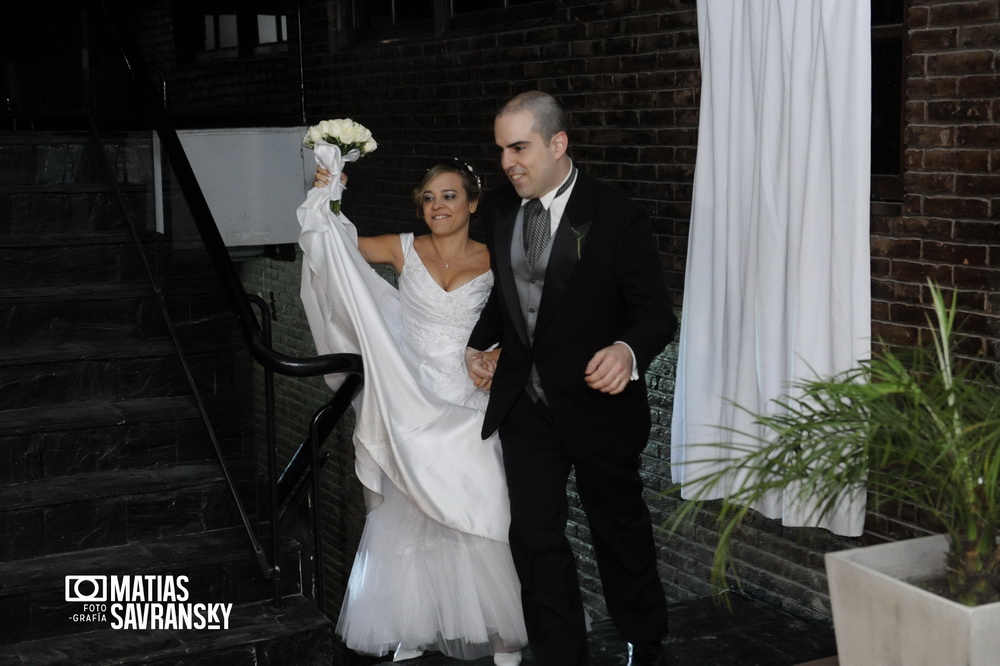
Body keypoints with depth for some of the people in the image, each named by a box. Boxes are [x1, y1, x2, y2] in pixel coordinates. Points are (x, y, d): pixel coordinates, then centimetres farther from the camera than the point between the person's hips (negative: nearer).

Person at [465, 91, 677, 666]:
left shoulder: (617, 217, -15)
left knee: (621, 530, 14)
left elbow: (657, 313, -16)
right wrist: (480, 343, 2)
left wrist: (629, 351, -38)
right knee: (535, 537, 4)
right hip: (526, 404, 4)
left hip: (597, 401, -4)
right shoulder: (500, 210, 2)